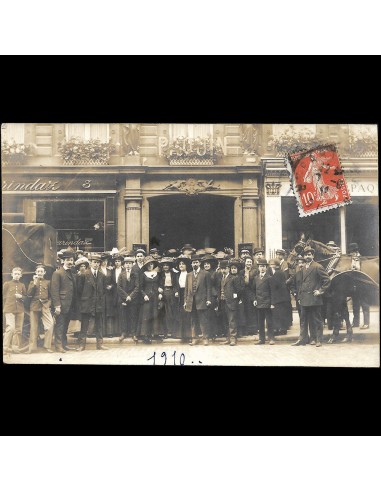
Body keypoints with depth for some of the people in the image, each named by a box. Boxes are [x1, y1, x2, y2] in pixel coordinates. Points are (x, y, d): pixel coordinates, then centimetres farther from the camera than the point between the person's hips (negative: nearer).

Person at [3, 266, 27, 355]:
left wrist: (21, 297, -5)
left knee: (18, 330, 4)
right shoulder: (7, 284, 4)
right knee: (11, 328, -16)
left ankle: (15, 347, 13)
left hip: (20, 310, 4)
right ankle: (5, 347, -8)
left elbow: (25, 298, 16)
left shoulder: (22, 285, 12)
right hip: (9, 309, -4)